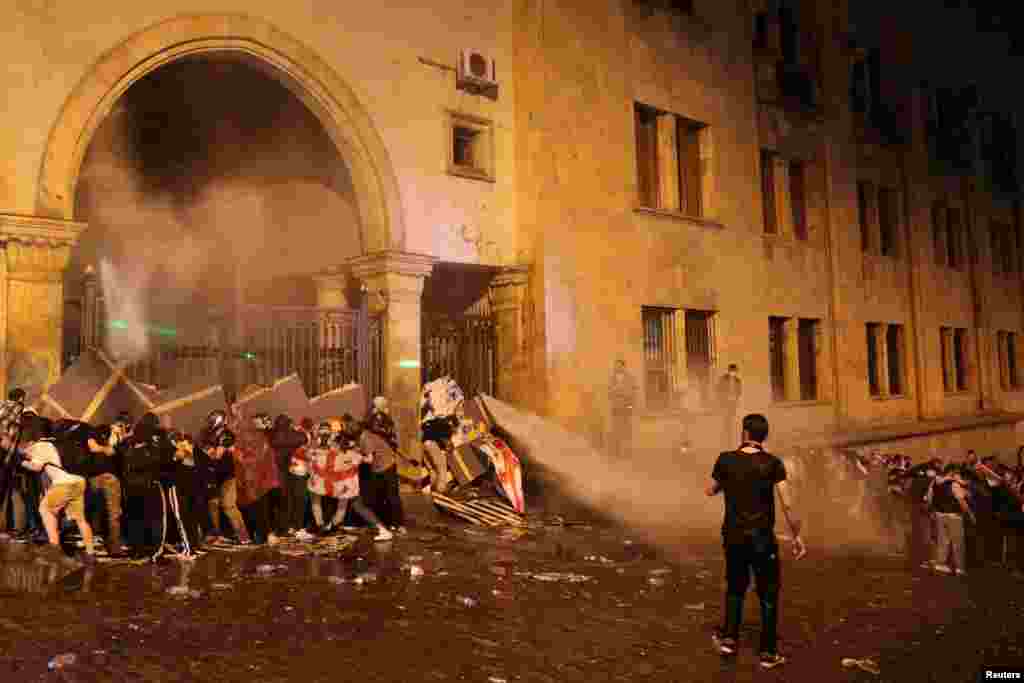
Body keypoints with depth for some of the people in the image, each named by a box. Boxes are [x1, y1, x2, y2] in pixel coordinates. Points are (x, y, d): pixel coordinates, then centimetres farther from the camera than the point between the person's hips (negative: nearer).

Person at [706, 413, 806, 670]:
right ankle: (768, 653, 20)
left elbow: (711, 491, 8)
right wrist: (797, 535, -2)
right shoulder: (772, 464, -13)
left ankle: (729, 639, 26)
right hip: (762, 538, -2)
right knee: (768, 594, 13)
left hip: (733, 537, 2)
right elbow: (787, 505, -14)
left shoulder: (726, 460, -6)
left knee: (735, 587, 23)